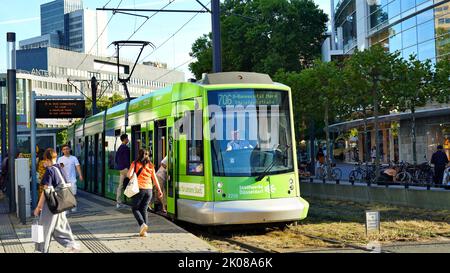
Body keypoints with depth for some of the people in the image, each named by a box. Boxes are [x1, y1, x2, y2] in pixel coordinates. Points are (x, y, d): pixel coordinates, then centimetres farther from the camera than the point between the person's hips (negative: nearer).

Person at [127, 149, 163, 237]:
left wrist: (132, 179, 12)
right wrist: (159, 190, 10)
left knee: (135, 209, 9)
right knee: (144, 209, 11)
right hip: (149, 189, 4)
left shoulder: (135, 164, 0)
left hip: (139, 189, -4)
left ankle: (142, 224, -14)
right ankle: (143, 231, 6)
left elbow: (129, 175, -10)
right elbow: (155, 179, 8)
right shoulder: (150, 165, 10)